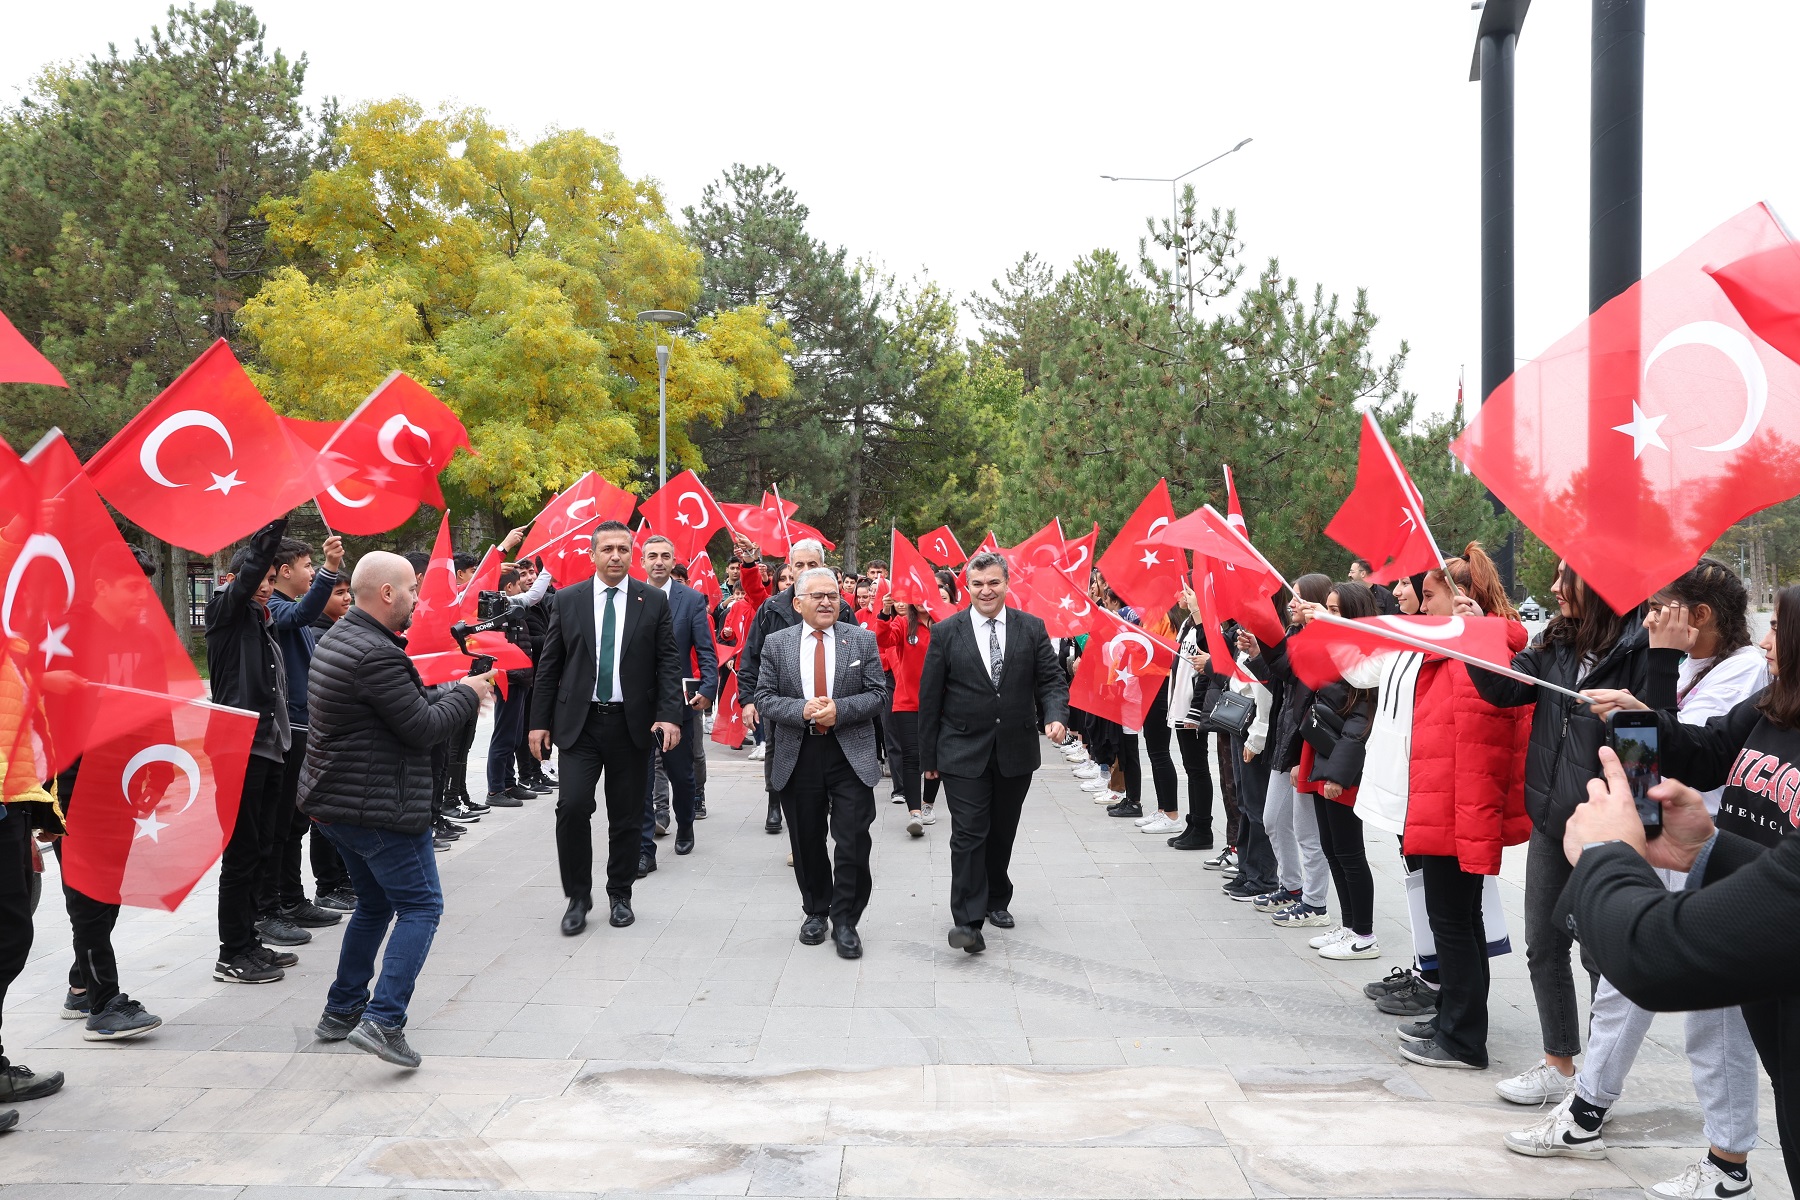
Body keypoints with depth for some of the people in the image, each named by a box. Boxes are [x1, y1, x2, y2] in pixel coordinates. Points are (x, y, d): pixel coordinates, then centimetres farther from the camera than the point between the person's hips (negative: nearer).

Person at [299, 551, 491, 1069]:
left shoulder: (337, 638, 11)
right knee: (420, 906, -3)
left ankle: (342, 1011, 28)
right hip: (380, 807, -10)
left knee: (374, 903, 22)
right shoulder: (376, 654, -22)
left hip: (335, 801, 10)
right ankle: (383, 1020, -12)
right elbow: (423, 729, -18)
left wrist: (455, 690, 6)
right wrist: (466, 694, -3)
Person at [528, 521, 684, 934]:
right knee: (572, 807, -11)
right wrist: (540, 721, 2)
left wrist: (670, 715, -12)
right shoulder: (567, 600, 4)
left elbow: (668, 663, 0)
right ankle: (578, 897, 6)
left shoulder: (654, 601, 2)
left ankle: (620, 896, 24)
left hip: (632, 723, 0)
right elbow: (549, 666, 6)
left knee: (627, 817, 7)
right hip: (579, 722, 0)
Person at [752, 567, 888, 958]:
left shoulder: (862, 640, 3)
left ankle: (845, 921, 10)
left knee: (853, 844, -3)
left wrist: (839, 710, -17)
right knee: (807, 843, 11)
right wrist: (802, 711, -17)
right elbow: (764, 698, 0)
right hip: (797, 756, 1)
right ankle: (816, 912, 29)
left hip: (850, 755, -1)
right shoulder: (776, 644, 3)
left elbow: (877, 694, -1)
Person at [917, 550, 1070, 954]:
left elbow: (1051, 680, 4)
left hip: (1015, 751, 2)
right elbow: (930, 697, 0)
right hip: (964, 752, -2)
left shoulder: (1032, 628, 2)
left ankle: (996, 900, 34)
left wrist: (1056, 716, -18)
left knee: (1002, 833, 15)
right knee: (969, 834, -8)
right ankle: (969, 921, -8)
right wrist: (928, 756, 1)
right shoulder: (946, 632, -3)